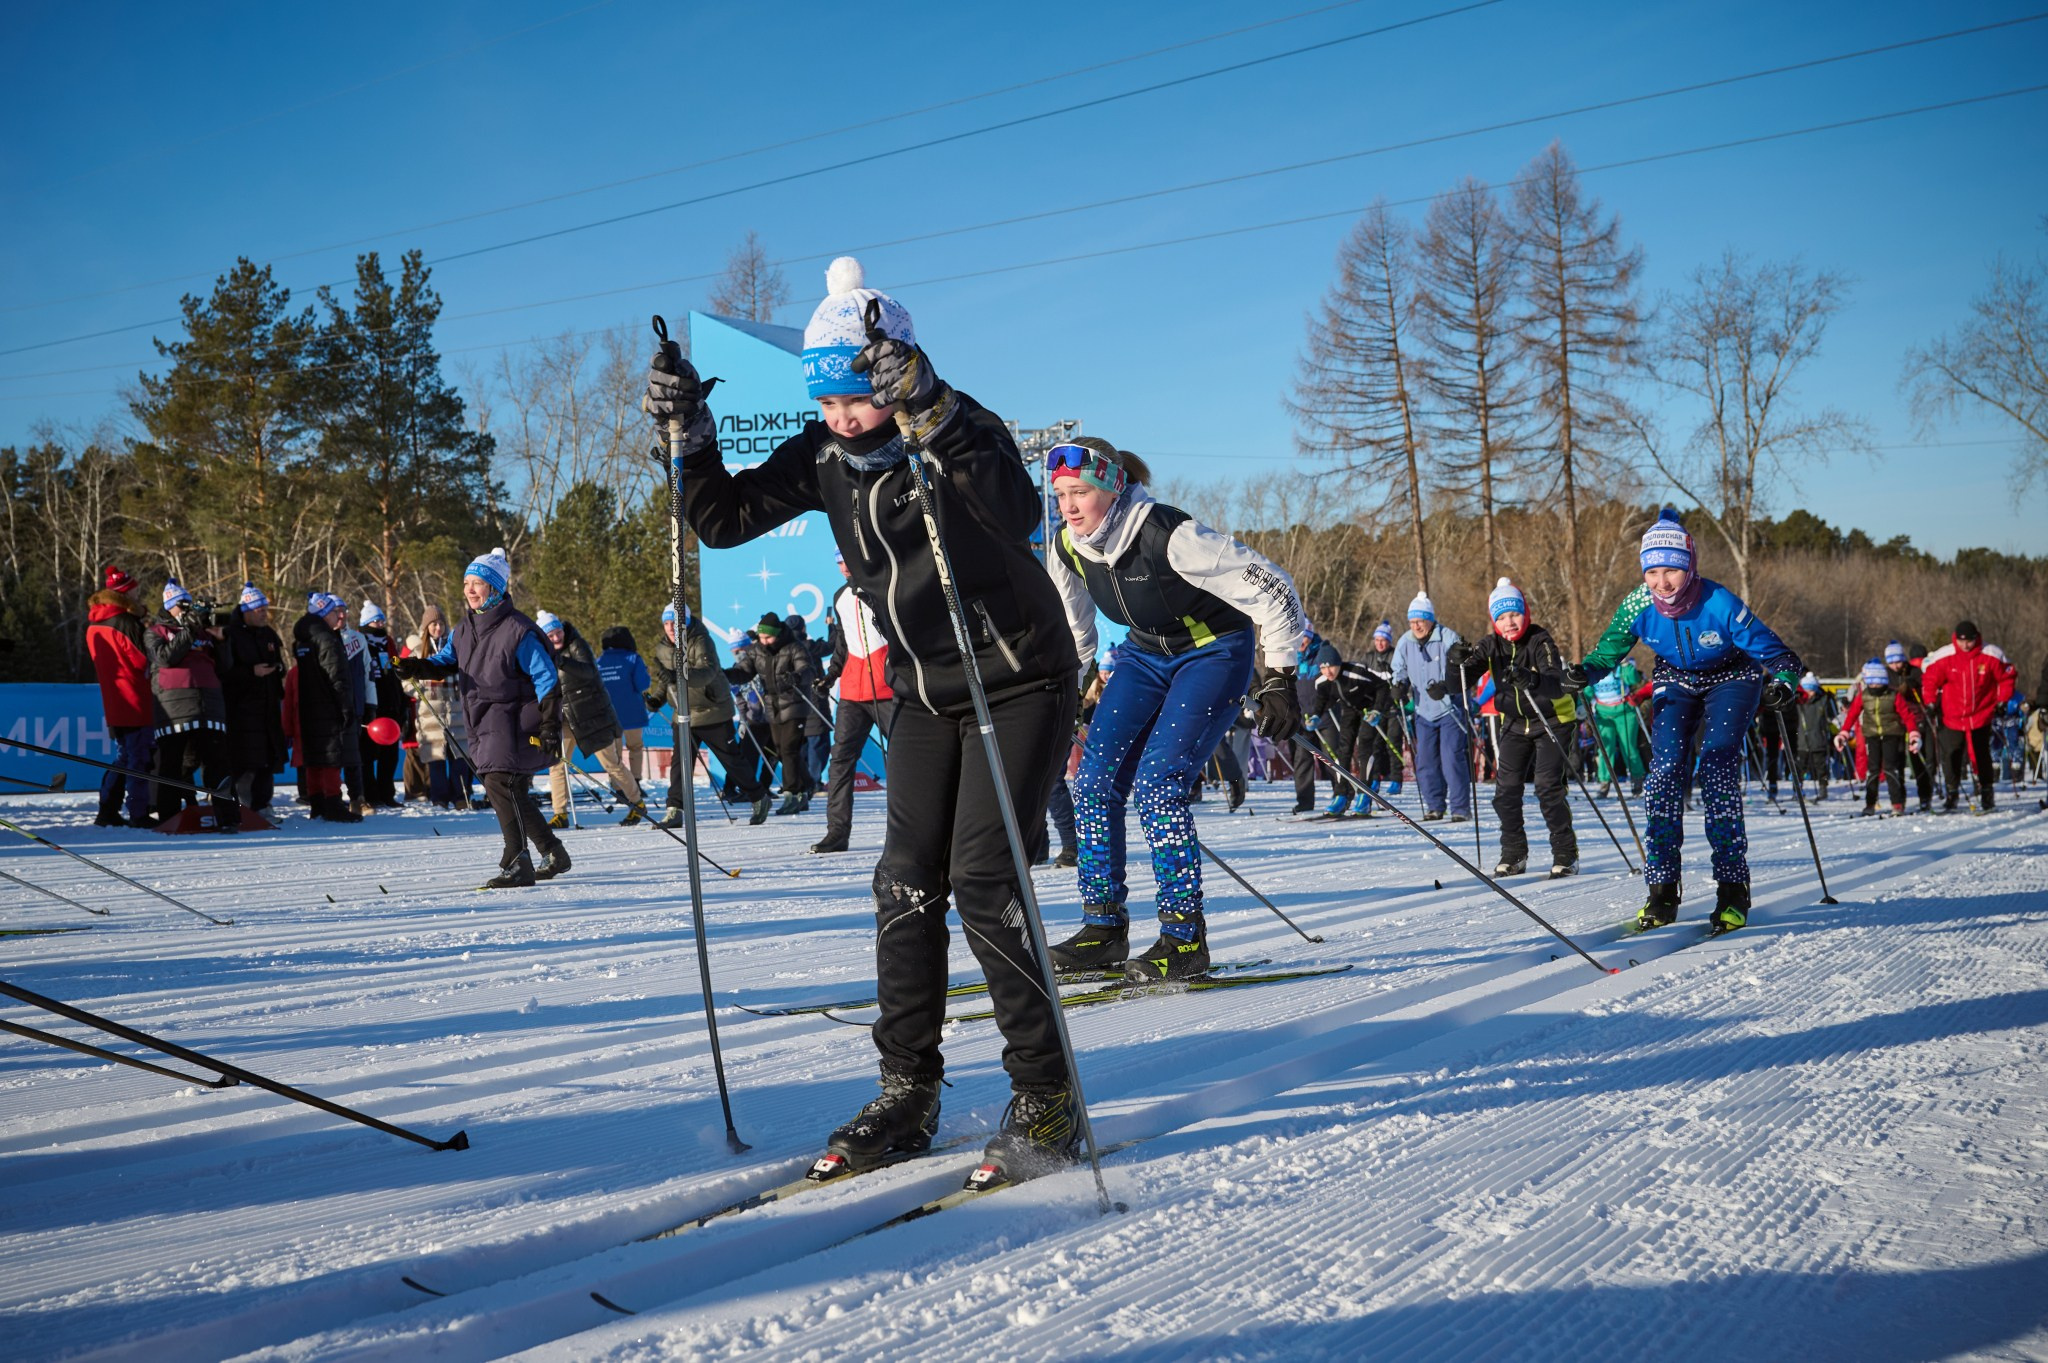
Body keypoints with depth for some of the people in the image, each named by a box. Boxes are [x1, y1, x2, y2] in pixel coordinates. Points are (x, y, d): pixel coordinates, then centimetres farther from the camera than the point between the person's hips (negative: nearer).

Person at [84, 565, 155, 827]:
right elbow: (143, 661, -14)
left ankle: (107, 810, 15)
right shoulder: (126, 622, -17)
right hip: (135, 701, -8)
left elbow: (97, 663, 16)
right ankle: (138, 814, -2)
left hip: (113, 704, 8)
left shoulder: (92, 625, 9)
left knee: (123, 757, 17)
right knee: (140, 757, -3)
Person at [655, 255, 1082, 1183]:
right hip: (922, 691, 6)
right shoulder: (823, 455, -1)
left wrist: (928, 415, -48)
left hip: (1019, 681, -6)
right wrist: (687, 434, -14)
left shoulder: (961, 429, -19)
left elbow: (1019, 516, -40)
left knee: (983, 879, -14)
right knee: (907, 885, 2)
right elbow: (724, 518, 1)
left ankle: (1045, 1097, -3)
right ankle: (907, 1094, 13)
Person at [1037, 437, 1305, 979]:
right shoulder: (1068, 547, -9)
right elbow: (1071, 627, 13)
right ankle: (1104, 930, 5)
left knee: (1157, 786, -20)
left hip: (1214, 653, -7)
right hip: (1146, 655, 7)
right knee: (1094, 783, -6)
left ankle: (1185, 938, -9)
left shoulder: (1170, 535, -30)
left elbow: (1270, 587, -24)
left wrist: (1278, 679, -23)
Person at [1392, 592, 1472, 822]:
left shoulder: (1448, 638, -12)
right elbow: (1399, 670, 13)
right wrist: (1400, 685, -9)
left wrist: (1445, 687, -30)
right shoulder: (1405, 642, 3)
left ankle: (1460, 808, -4)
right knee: (1425, 761, 7)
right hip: (1424, 711, 5)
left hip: (1451, 708, -5)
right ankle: (1434, 806, 19)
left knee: (1452, 758, -11)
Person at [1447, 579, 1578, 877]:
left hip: (1550, 721, -5)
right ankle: (1513, 855, 14)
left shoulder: (1540, 640, -19)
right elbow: (1466, 672, -8)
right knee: (1506, 790, 1)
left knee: (1548, 787, -14)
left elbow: (1556, 682, -33)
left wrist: (1532, 680, -55)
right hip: (1514, 723, 5)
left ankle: (1566, 855, -4)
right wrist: (1457, 659, -31)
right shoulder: (1492, 645, -4)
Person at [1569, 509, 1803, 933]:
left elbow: (1777, 654, -27)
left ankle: (1732, 887, -10)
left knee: (1718, 765, -19)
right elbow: (1608, 651, -12)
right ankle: (1663, 890, -8)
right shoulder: (1638, 606, -23)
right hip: (1676, 680, 3)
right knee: (1665, 766, -13)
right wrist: (1585, 672, -34)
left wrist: (1783, 685, -48)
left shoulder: (1720, 604, -33)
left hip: (1731, 679, -3)